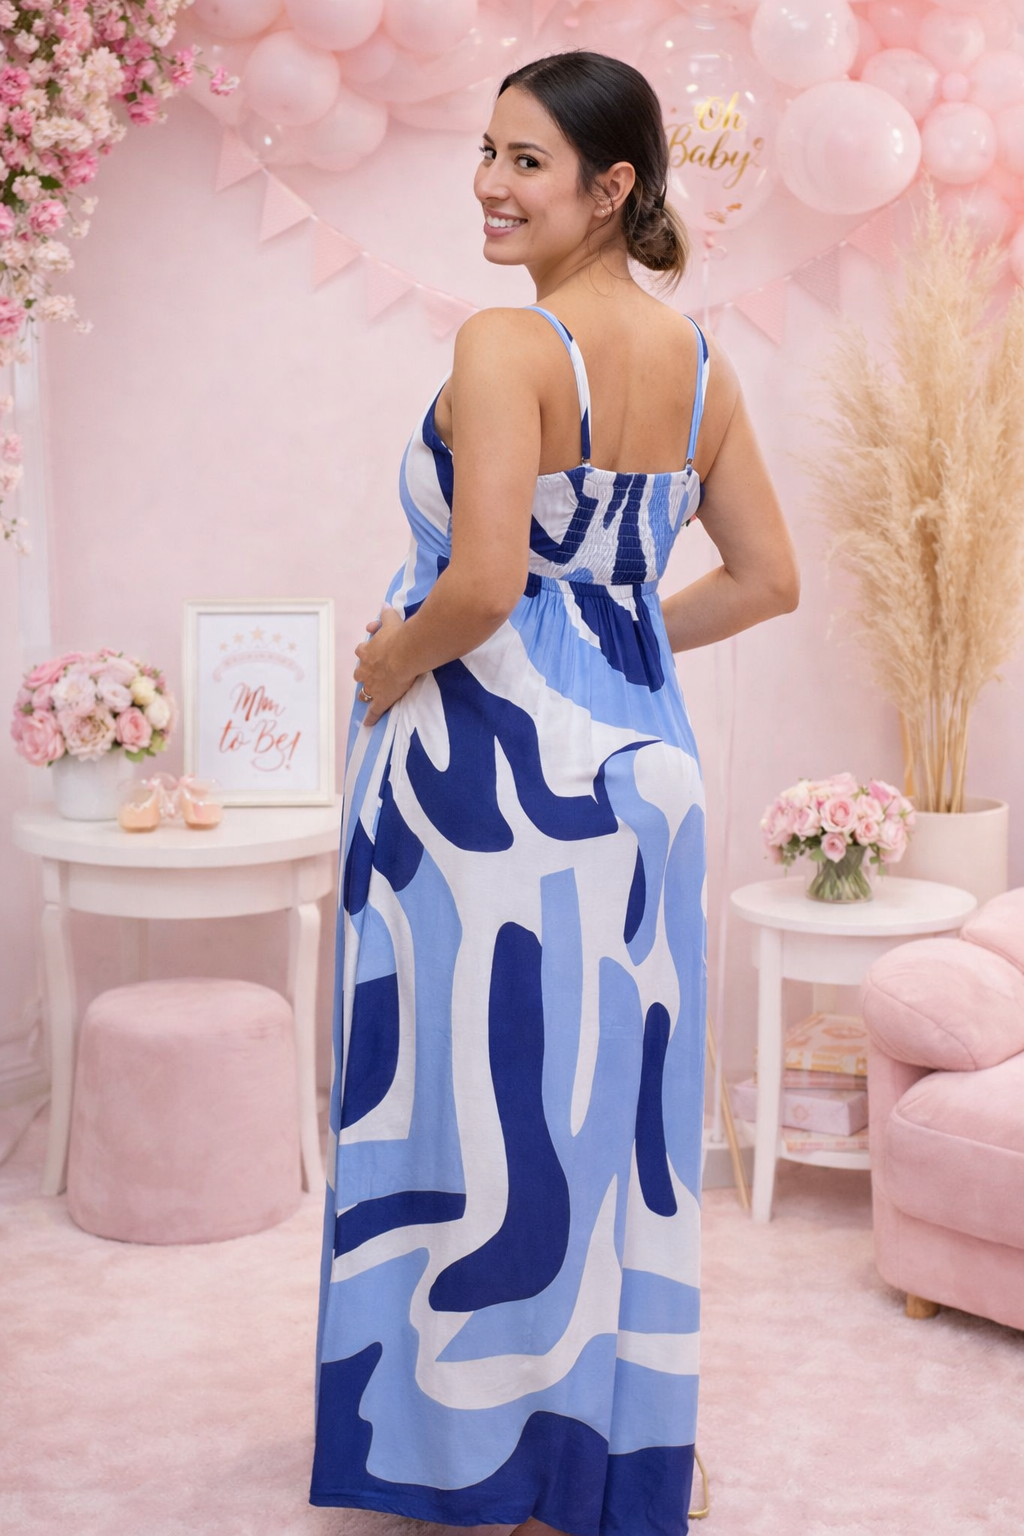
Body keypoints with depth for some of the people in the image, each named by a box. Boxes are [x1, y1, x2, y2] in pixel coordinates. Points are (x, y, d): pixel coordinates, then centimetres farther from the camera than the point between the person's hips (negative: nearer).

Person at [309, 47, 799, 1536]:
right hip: (640, 755, 8)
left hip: (490, 759, -7)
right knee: (619, 1101, 16)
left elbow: (481, 586, -25)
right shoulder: (701, 360, 7)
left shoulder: (507, 344, -16)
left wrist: (384, 662, -6)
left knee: (487, 1096, 5)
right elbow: (765, 581, 11)